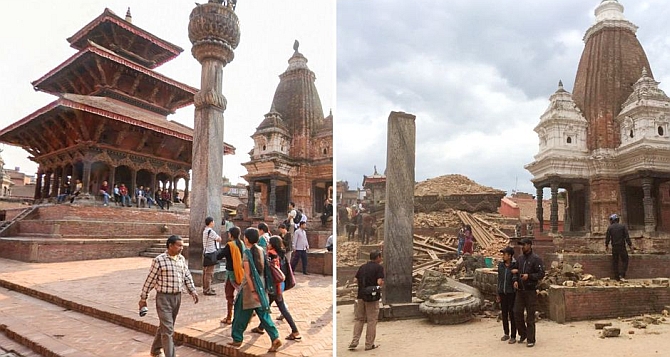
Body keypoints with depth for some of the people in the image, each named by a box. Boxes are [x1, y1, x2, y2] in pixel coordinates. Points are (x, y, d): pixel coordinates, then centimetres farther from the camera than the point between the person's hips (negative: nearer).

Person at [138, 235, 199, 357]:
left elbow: (187, 277, 13)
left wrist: (192, 291, 4)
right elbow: (150, 280, -9)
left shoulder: (182, 259, 5)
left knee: (165, 326, 20)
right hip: (164, 298, -6)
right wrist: (143, 298, -4)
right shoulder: (159, 260, -13)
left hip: (177, 297, 6)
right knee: (168, 329, -7)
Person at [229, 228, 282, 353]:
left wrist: (253, 291, -17)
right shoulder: (261, 250, 3)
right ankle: (275, 338, -1)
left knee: (242, 313, 12)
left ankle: (237, 339, 26)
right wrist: (258, 289, 16)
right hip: (261, 284, 6)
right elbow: (264, 269, 8)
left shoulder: (247, 253, -14)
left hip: (250, 286, -6)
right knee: (263, 313, 8)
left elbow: (248, 274, -18)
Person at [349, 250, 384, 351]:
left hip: (361, 296, 5)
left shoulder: (362, 267, 10)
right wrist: (382, 283, 4)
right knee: (371, 321, 6)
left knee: (359, 319, 14)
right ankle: (369, 344, 11)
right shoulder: (379, 267, -7)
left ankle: (354, 342, 6)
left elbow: (355, 280, 8)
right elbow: (379, 282, -17)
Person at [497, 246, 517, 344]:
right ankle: (506, 334, 28)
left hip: (512, 293, -5)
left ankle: (513, 337, 13)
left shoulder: (515, 266, -12)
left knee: (512, 315, 2)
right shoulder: (500, 265, 4)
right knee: (504, 314, 13)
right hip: (502, 293, 5)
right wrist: (498, 294, 12)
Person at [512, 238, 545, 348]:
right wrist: (515, 280, -3)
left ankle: (531, 340, 12)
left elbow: (541, 274, -11)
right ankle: (523, 334, 26)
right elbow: (515, 272, 16)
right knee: (517, 313, 5)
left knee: (530, 316, 1)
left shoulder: (536, 259, -8)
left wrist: (529, 276, -23)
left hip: (531, 290, -5)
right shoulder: (519, 258, 11)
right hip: (520, 290, 5)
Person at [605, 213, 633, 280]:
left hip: (614, 247, 1)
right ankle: (622, 274, -6)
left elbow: (607, 237, 2)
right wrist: (630, 245, 0)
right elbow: (627, 237, -5)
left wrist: (606, 245, 15)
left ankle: (617, 276, 9)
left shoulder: (610, 228, 1)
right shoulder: (622, 226, -1)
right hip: (622, 246, -1)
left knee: (615, 261, 7)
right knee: (625, 260, 8)